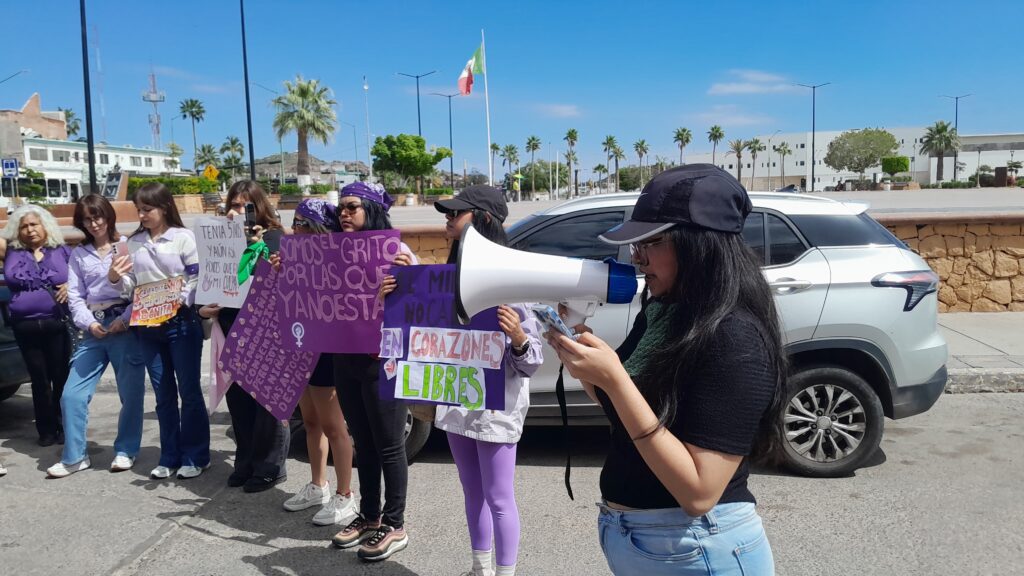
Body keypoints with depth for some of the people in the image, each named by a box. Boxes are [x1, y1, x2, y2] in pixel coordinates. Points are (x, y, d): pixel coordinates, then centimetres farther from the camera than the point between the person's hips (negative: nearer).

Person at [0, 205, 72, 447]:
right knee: (39, 379, 10)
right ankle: (46, 430, 19)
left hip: (58, 324, -1)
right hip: (25, 327, 2)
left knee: (61, 377, 1)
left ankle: (64, 427, 14)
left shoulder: (62, 252, 6)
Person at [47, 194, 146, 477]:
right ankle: (74, 456, 15)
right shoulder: (79, 254, 14)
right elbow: (75, 296, 10)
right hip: (95, 329, 4)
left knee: (131, 391, 3)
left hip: (126, 325, -4)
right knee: (72, 394, 1)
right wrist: (89, 323, -7)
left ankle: (125, 450, 20)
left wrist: (125, 320, -14)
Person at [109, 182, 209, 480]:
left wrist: (180, 303, -22)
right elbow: (131, 286, 13)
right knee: (163, 394, 11)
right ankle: (170, 457, 20)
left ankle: (195, 456, 13)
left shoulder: (183, 237, -4)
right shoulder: (133, 243, 11)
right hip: (147, 326, 5)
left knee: (189, 391, 2)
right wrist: (115, 278, -7)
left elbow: (197, 278, -8)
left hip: (181, 322, -5)